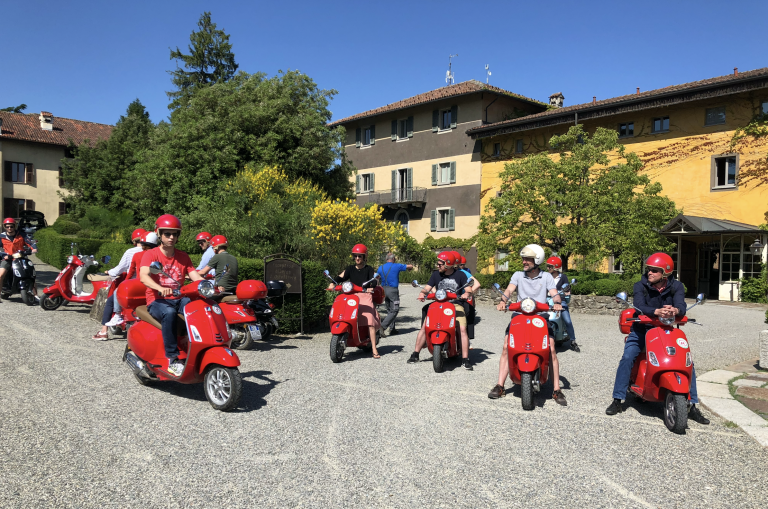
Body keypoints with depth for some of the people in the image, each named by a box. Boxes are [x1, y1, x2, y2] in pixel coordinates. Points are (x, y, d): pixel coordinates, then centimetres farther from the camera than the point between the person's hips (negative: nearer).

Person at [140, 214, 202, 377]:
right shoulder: (150, 254, 0)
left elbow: (196, 277, 3)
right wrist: (160, 288, -40)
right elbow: (143, 276, -19)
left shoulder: (183, 257, 15)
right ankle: (172, 359, -34)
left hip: (179, 299, 4)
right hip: (157, 301, -4)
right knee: (169, 313, -38)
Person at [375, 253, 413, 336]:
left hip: (383, 289, 6)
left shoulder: (380, 268, 8)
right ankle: (383, 326, -19)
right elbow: (410, 266, 5)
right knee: (394, 311, -4)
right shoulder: (397, 266, -3)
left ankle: (392, 329, 16)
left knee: (389, 310, 15)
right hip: (393, 290, -6)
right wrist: (410, 268, 27)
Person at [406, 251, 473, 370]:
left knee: (463, 329, -23)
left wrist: (467, 294, -26)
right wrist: (422, 292, -19)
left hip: (456, 304, -2)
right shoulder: (436, 274, 8)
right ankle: (415, 354, -4)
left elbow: (469, 290, -2)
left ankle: (465, 359, -15)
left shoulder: (460, 275, 2)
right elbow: (427, 288, 4)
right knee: (425, 326, -15)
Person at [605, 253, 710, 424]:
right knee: (627, 357, -20)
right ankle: (617, 400, -11)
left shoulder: (676, 287, -7)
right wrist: (657, 312, -50)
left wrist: (674, 310, -50)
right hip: (643, 328, -2)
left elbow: (681, 306, -25)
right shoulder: (640, 286, -12)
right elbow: (639, 306, -29)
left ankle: (692, 405, 6)